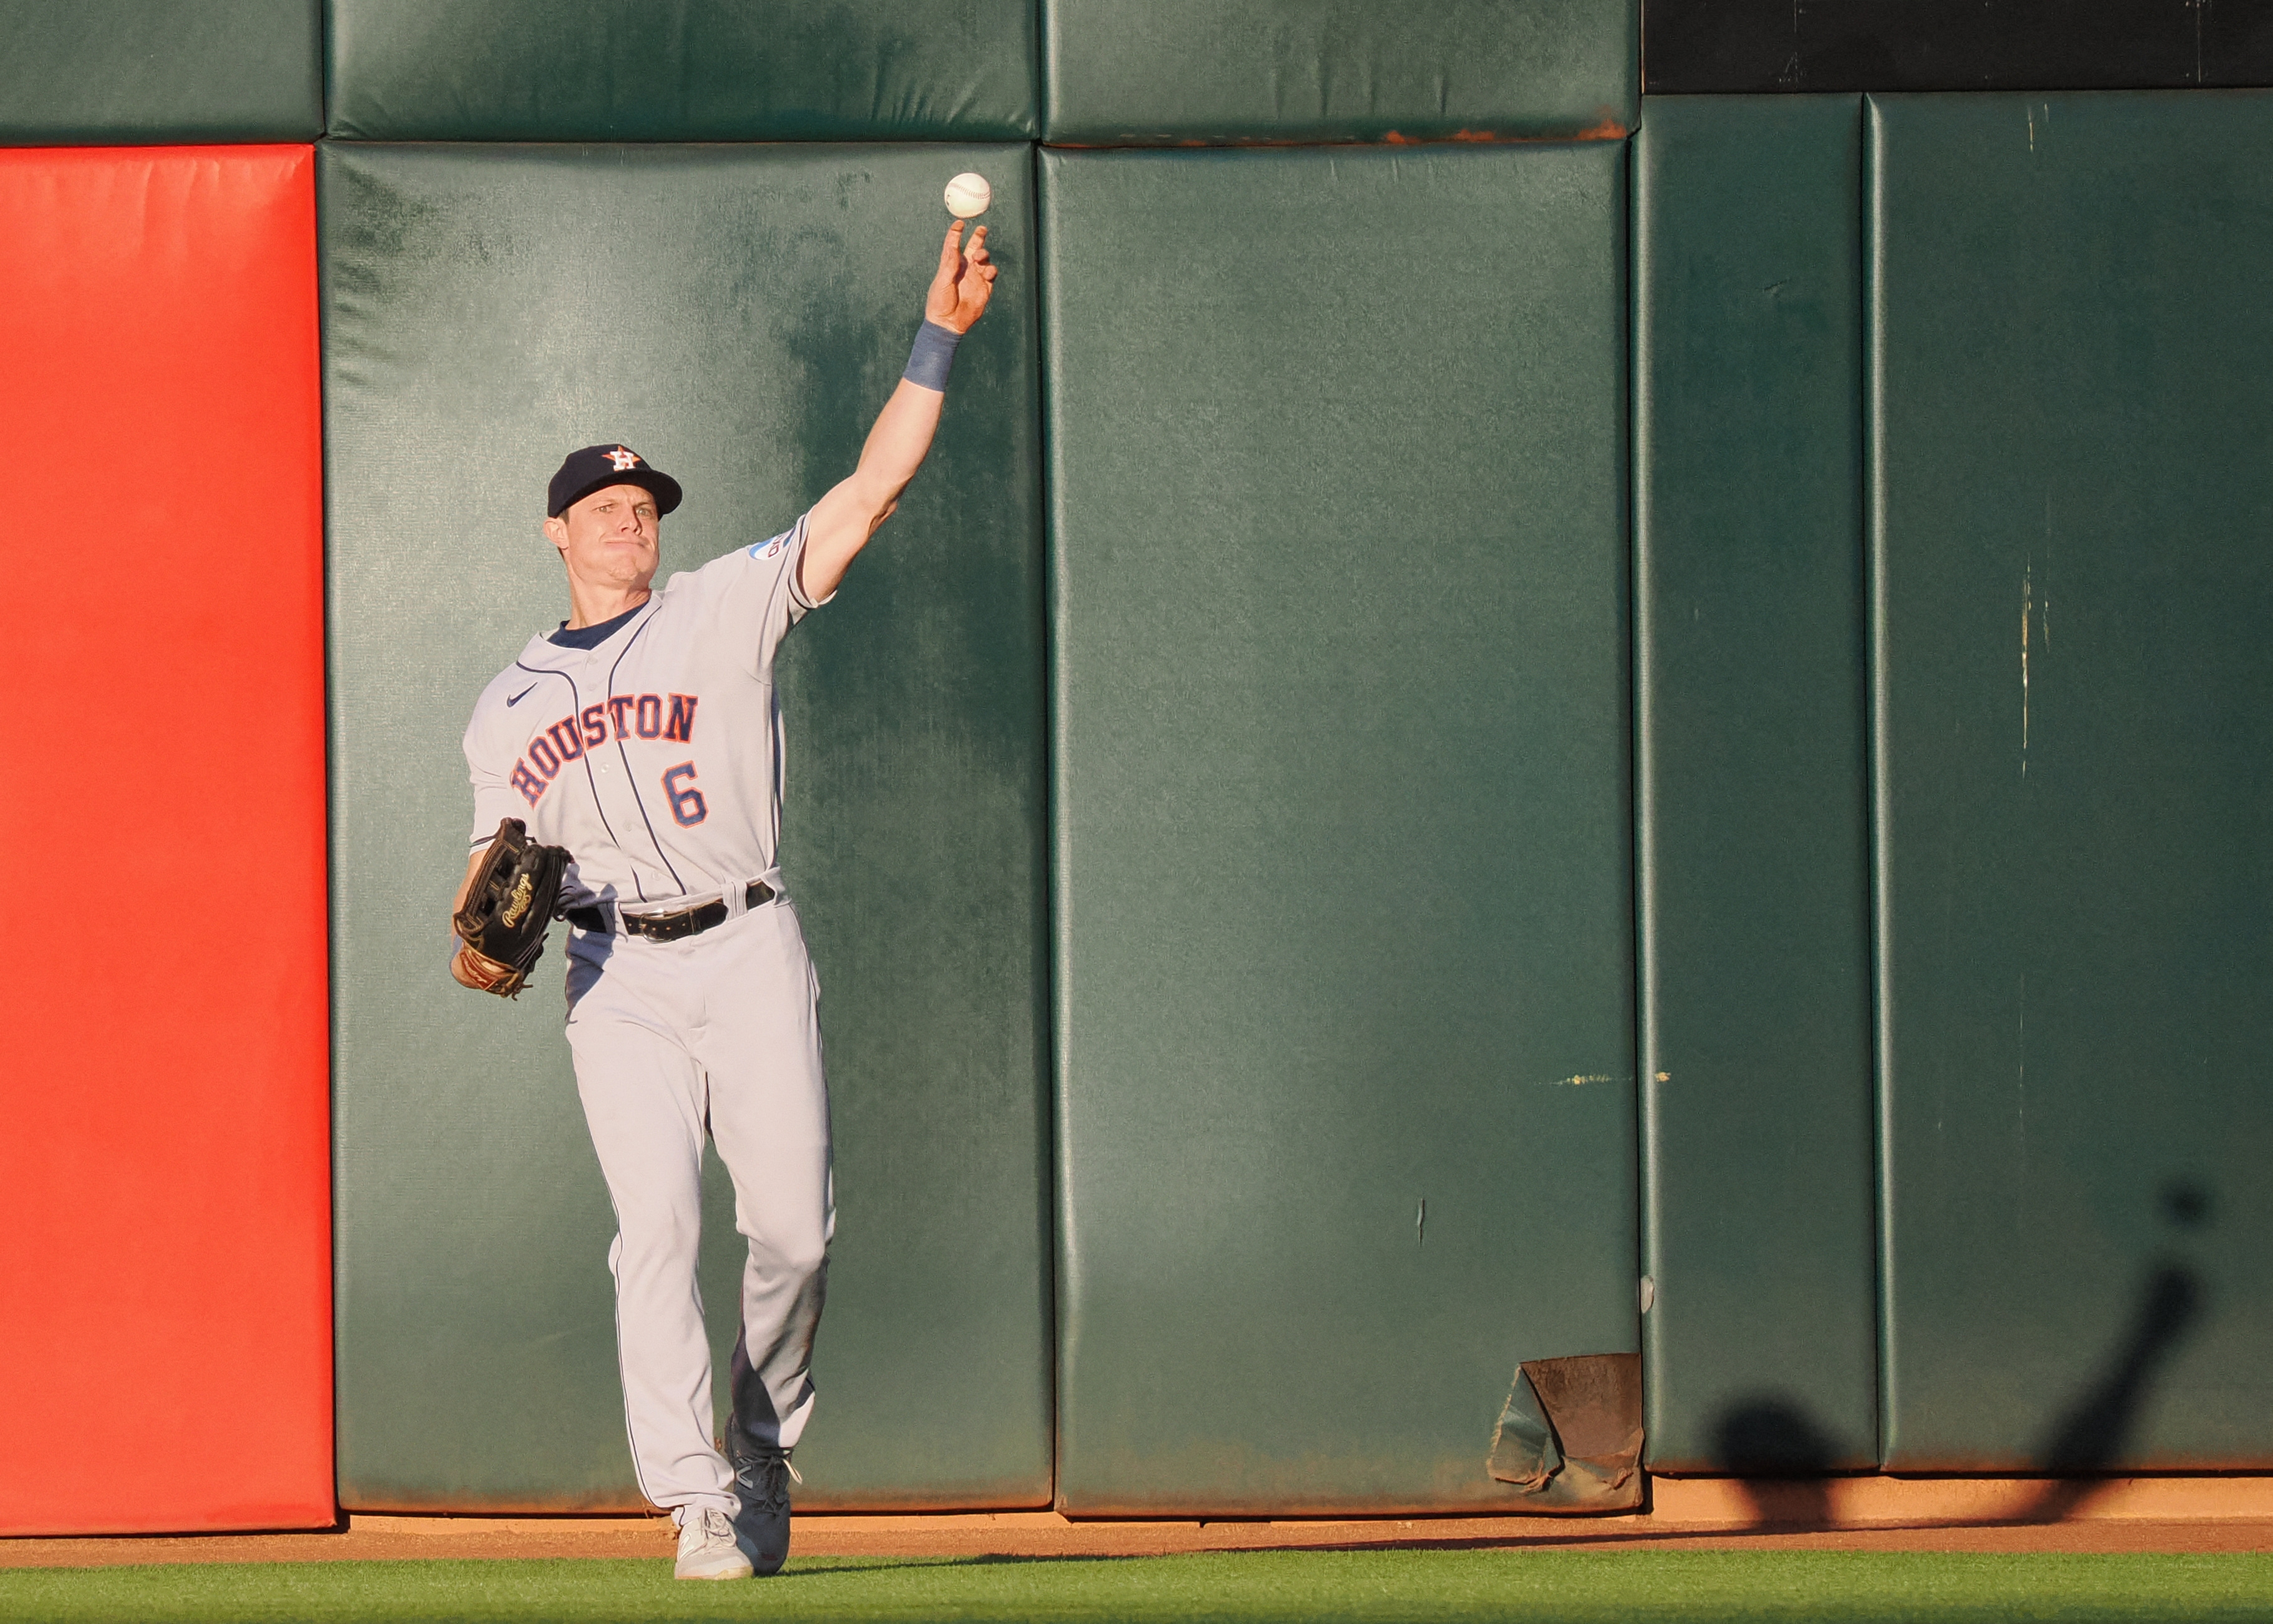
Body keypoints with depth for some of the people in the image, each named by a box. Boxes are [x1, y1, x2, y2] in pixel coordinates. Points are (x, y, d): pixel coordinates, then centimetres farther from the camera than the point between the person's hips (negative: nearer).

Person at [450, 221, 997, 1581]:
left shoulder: (729, 608, 10)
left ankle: (766, 1457, 17)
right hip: (620, 979, 1)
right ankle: (699, 1501, -17)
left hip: (751, 955, -1)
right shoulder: (507, 710, 18)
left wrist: (937, 342, -8)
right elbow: (497, 853, 22)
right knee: (658, 1227, -14)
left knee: (795, 1225, -5)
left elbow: (872, 492, 2)